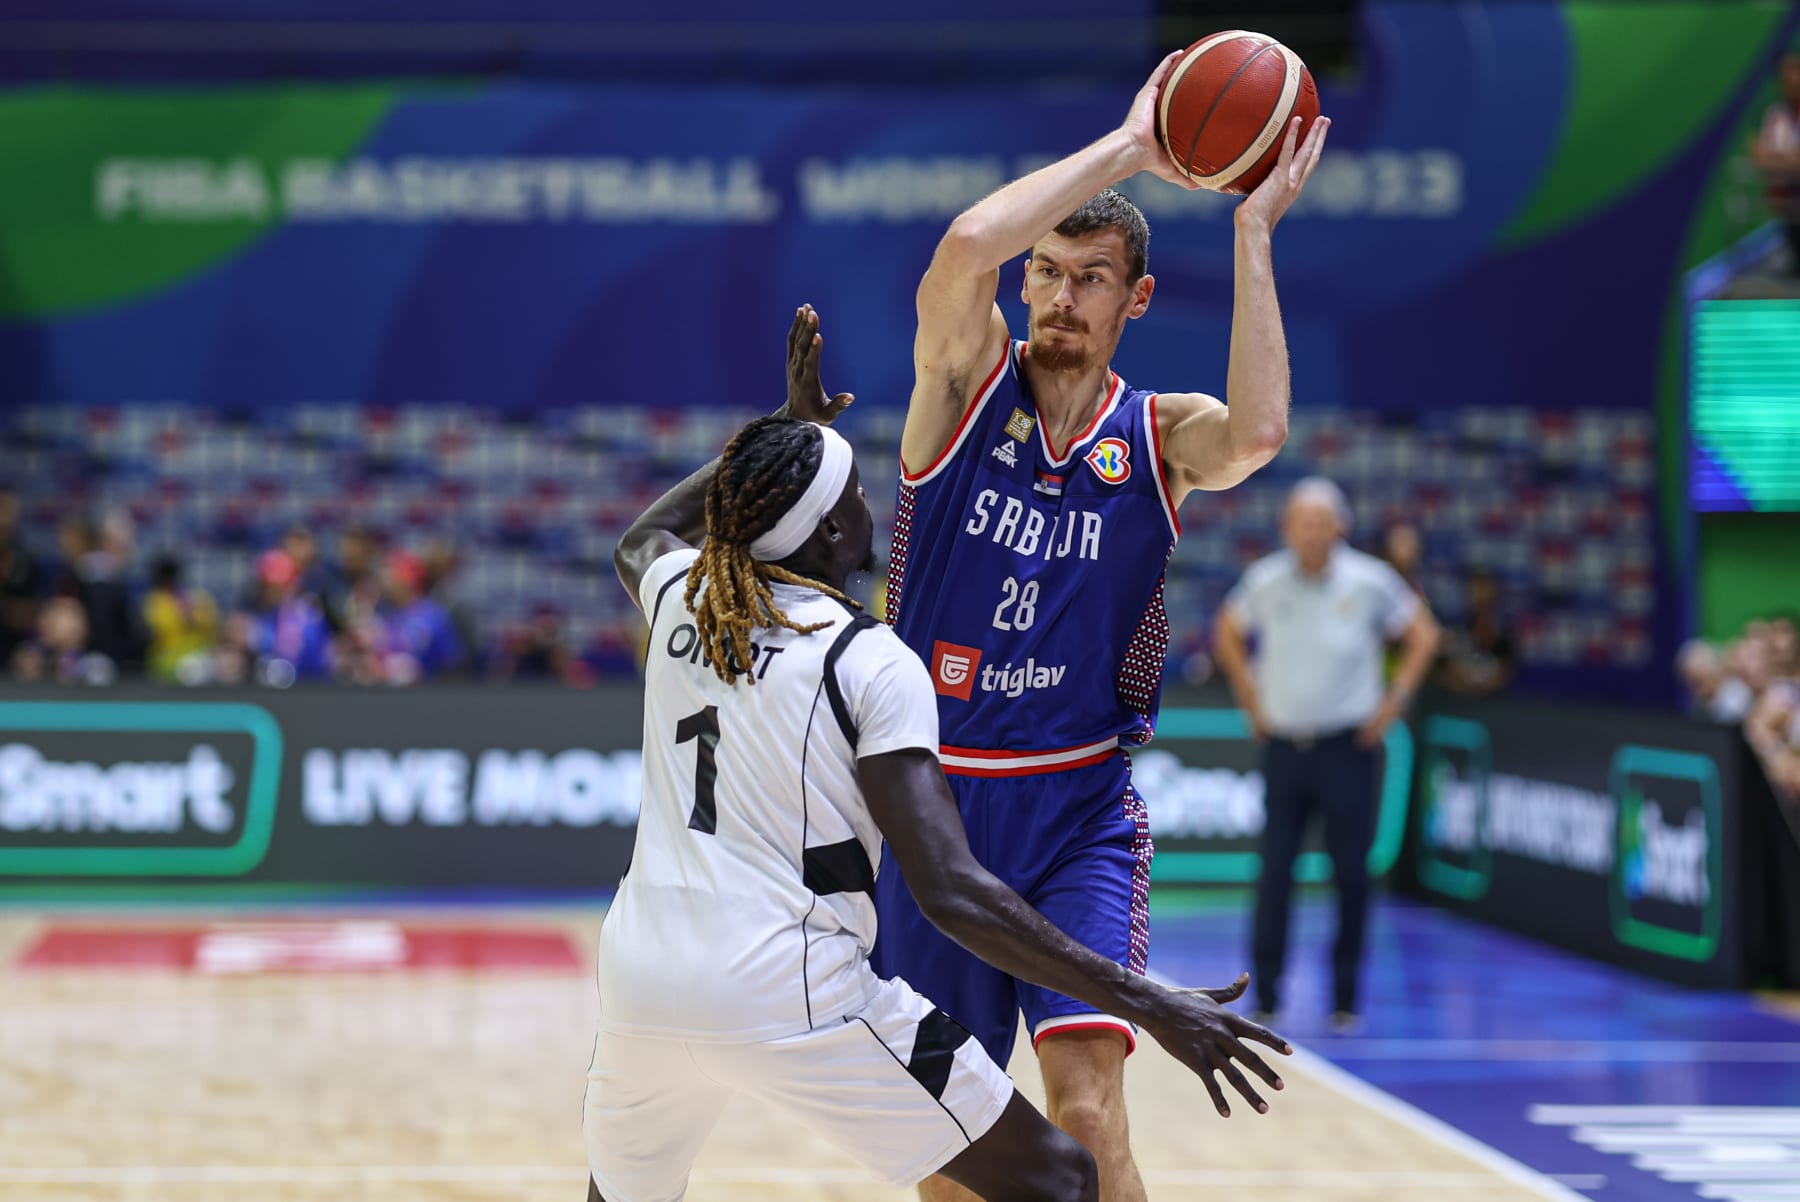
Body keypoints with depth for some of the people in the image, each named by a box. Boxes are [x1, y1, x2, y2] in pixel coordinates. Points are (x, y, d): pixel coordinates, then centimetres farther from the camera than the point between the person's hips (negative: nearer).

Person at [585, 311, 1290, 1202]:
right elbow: (953, 893, -15)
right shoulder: (870, 662, -7)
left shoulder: (680, 596, 10)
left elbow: (641, 539, 40)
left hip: (640, 978, 6)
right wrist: (1150, 1007, -15)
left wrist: (787, 427, 41)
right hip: (791, 993, -6)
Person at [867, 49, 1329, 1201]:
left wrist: (1253, 229, -20)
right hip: (933, 802, 1)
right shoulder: (967, 381, -3)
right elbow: (964, 249, -24)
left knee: (1086, 1107, -17)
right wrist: (1127, 149, -19)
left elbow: (1258, 432, -26)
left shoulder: (1162, 436, -1)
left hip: (1079, 812, -1)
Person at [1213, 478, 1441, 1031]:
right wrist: (1250, 699, 11)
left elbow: (1423, 634, 7)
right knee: (1274, 872, -2)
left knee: (1351, 875, 1)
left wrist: (1395, 700, 0)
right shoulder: (1266, 581, -2)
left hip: (1346, 747, -1)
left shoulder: (1368, 581, -6)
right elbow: (1228, 631, 18)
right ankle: (1265, 999, 5)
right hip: (1283, 744, 1)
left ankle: (1344, 1000, 10)